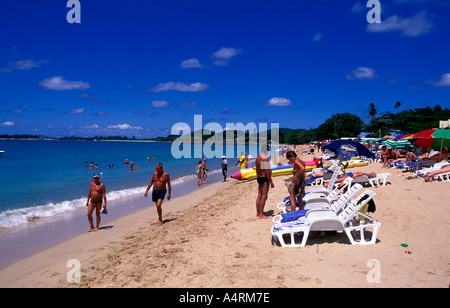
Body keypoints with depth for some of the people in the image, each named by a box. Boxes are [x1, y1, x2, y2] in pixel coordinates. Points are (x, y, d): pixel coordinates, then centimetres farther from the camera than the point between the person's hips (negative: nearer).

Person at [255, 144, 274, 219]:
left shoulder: (258, 157, 11)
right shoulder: (265, 158, -18)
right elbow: (267, 171, -20)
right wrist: (271, 182, -17)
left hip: (259, 178, 10)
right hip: (264, 178, -10)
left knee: (259, 195, 14)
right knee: (264, 196, -5)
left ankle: (258, 213, 21)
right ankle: (261, 214, -3)